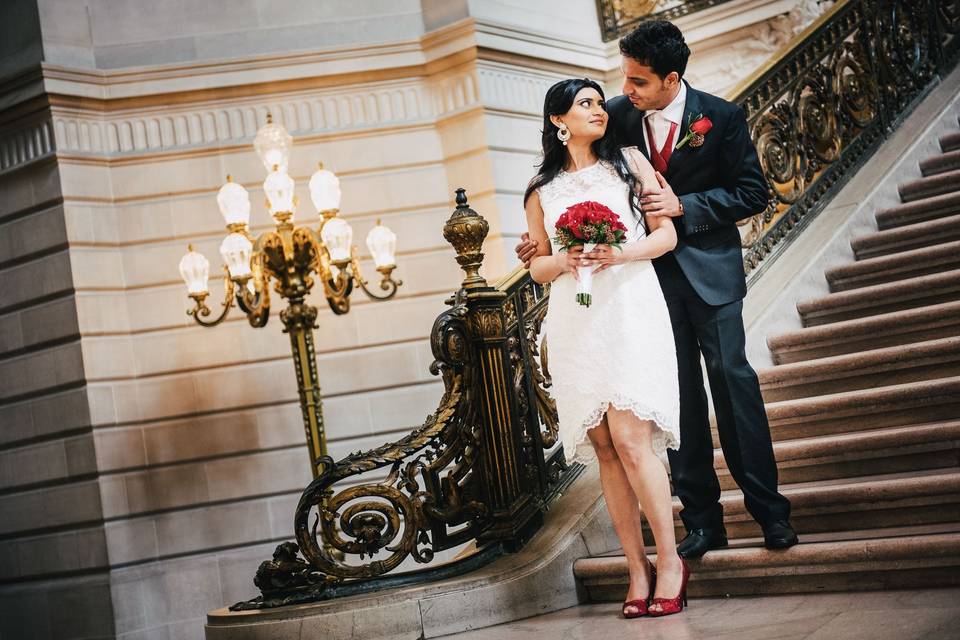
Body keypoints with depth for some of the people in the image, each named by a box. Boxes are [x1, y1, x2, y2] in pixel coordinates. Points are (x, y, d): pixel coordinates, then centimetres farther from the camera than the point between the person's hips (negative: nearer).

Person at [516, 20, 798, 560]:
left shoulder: (722, 117, -8)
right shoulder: (618, 116, -2)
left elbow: (753, 194, -6)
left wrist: (684, 206, -17)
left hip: (709, 271, -2)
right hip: (650, 270, 3)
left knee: (732, 380, 0)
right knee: (678, 393, 6)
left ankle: (769, 509, 13)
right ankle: (703, 520, 14)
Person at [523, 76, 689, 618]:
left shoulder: (629, 162, 10)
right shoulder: (542, 191, 15)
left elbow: (667, 233, 6)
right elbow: (538, 266, 17)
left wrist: (622, 254, -13)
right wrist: (562, 262, -6)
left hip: (630, 312, -2)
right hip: (576, 324, 3)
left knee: (630, 439, -14)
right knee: (606, 450, 1)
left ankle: (669, 560, 0)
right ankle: (638, 569, 8)